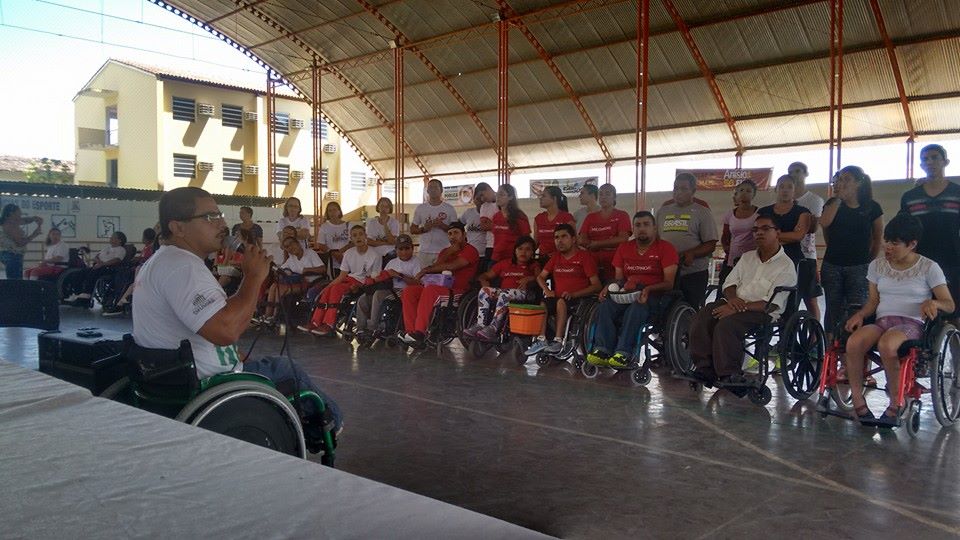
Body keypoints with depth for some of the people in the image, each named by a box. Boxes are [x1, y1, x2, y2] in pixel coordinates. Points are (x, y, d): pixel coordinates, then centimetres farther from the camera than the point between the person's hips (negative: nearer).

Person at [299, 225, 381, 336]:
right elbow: (342, 276, 6)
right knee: (327, 290, -19)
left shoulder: (375, 256, -11)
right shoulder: (349, 253, 5)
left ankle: (328, 325, -25)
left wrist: (357, 286, -24)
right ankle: (315, 322, -18)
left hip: (364, 283, -6)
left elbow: (373, 280, -11)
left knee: (336, 288, -27)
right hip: (351, 278, 6)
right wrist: (327, 287, -7)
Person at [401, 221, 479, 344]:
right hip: (441, 286, 8)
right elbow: (435, 267, 12)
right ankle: (410, 330, -24)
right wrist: (448, 254, -1)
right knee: (409, 291, -15)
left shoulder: (470, 251, 1)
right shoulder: (446, 251, 27)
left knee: (430, 290, -36)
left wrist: (425, 270, -6)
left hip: (457, 291, -8)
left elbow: (451, 266, -13)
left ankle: (420, 332, -40)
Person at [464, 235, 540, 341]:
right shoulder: (505, 263, 24)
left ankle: (493, 327, -43)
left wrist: (528, 279, -22)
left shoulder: (533, 266, 18)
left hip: (523, 294, -4)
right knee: (484, 291, -24)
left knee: (505, 294, -37)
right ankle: (480, 325, -33)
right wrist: (485, 284, -5)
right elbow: (484, 276, 17)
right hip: (502, 291, 4)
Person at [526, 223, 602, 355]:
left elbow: (597, 286, -6)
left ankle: (558, 341, -38)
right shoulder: (556, 257, 19)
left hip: (577, 300, -5)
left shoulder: (584, 257, 1)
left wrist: (573, 294, -18)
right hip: (556, 298, 5)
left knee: (561, 302, -35)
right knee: (543, 303, -26)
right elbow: (540, 277, 23)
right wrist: (547, 290, 1)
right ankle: (541, 340, -32)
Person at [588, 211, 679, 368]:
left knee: (637, 307, -38)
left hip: (654, 295, -4)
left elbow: (669, 283, -7)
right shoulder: (624, 248, 15)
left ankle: (624, 352, -39)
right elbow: (619, 277, 15)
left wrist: (648, 289, -26)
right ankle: (603, 349, -31)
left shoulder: (666, 248, 0)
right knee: (605, 305, -27)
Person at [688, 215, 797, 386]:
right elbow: (730, 282, 16)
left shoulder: (786, 266, -2)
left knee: (726, 325, -34)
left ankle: (729, 375, -22)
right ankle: (704, 368, -20)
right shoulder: (747, 257, 21)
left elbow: (772, 303, -12)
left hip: (762, 312, -6)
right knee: (702, 318, -22)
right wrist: (732, 298, -9)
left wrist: (740, 308, -21)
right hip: (735, 304, 6)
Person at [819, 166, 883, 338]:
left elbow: (878, 238, 7)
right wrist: (838, 198, -9)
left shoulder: (872, 207, 0)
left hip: (859, 267, -2)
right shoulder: (833, 203, 6)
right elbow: (824, 223, -15)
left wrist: (870, 260, 6)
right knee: (833, 309, 7)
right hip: (832, 265, 2)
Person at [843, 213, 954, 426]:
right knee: (854, 342, -34)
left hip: (912, 323, -3)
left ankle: (895, 406, -21)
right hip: (881, 321, 3)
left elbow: (950, 304, 3)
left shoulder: (929, 268, 6)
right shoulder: (877, 265, 16)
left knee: (887, 344, -40)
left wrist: (933, 303, -20)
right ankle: (858, 404, -25)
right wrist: (860, 314, -7)